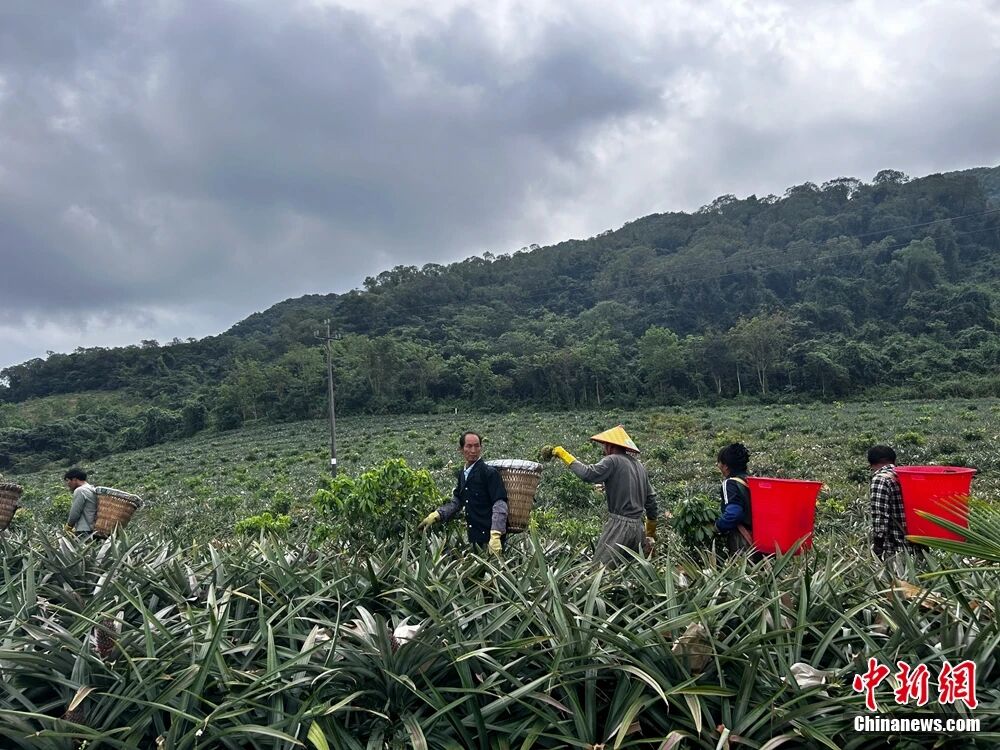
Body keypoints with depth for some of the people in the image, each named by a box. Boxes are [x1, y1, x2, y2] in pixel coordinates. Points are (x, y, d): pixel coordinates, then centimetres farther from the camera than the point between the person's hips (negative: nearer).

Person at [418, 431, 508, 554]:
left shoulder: (490, 473, -12)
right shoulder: (462, 474, 12)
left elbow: (500, 506, -18)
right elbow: (456, 502, 20)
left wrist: (495, 536, -28)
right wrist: (435, 516, 6)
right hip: (474, 538, 7)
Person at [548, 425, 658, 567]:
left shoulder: (613, 460, -8)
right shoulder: (639, 465, 15)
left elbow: (588, 474, -21)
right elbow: (651, 498, 19)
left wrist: (564, 455, -11)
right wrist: (651, 531, 29)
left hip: (619, 523, -8)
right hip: (637, 525, 8)